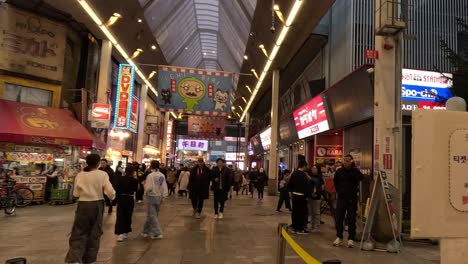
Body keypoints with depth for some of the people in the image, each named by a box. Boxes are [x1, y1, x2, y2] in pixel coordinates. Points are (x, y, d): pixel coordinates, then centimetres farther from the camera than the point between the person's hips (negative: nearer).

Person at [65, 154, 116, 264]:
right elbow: (110, 191, -13)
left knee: (79, 233, 7)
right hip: (97, 205, 0)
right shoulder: (103, 174, -9)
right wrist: (112, 196, 8)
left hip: (83, 205, 1)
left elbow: (76, 194, 4)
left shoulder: (80, 175, -2)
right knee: (94, 233, 14)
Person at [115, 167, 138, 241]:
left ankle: (120, 234, -4)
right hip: (130, 199, -1)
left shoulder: (120, 178, -4)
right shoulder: (134, 180, -10)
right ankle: (125, 233, 22)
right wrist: (136, 179, -1)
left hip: (121, 198, 1)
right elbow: (136, 189, 2)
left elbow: (116, 188, -3)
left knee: (120, 216, 5)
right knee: (128, 216, 12)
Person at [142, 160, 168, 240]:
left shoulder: (150, 175, -16)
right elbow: (164, 187, 0)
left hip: (152, 197, -6)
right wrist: (163, 196, 8)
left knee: (152, 215, 2)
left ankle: (157, 233, 1)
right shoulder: (162, 176, -1)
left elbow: (148, 188, -19)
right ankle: (146, 231, 29)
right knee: (152, 215, 17)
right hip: (159, 197, 6)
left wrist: (145, 184, 0)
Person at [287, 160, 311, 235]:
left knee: (294, 211, 12)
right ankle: (300, 229, 3)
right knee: (302, 212, 0)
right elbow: (306, 186, -18)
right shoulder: (303, 175, -17)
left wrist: (290, 191, 20)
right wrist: (308, 194, -8)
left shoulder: (294, 174, 6)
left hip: (294, 195, 8)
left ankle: (294, 227, 19)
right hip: (301, 196, -8)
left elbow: (290, 184, 12)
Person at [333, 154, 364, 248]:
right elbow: (335, 182, 21)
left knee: (351, 219, 3)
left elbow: (362, 178, -27)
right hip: (341, 198, 3)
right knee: (338, 218, 4)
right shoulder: (339, 171, 4)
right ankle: (339, 237, 17)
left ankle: (351, 239, 12)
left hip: (352, 199, -3)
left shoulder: (355, 171, -5)